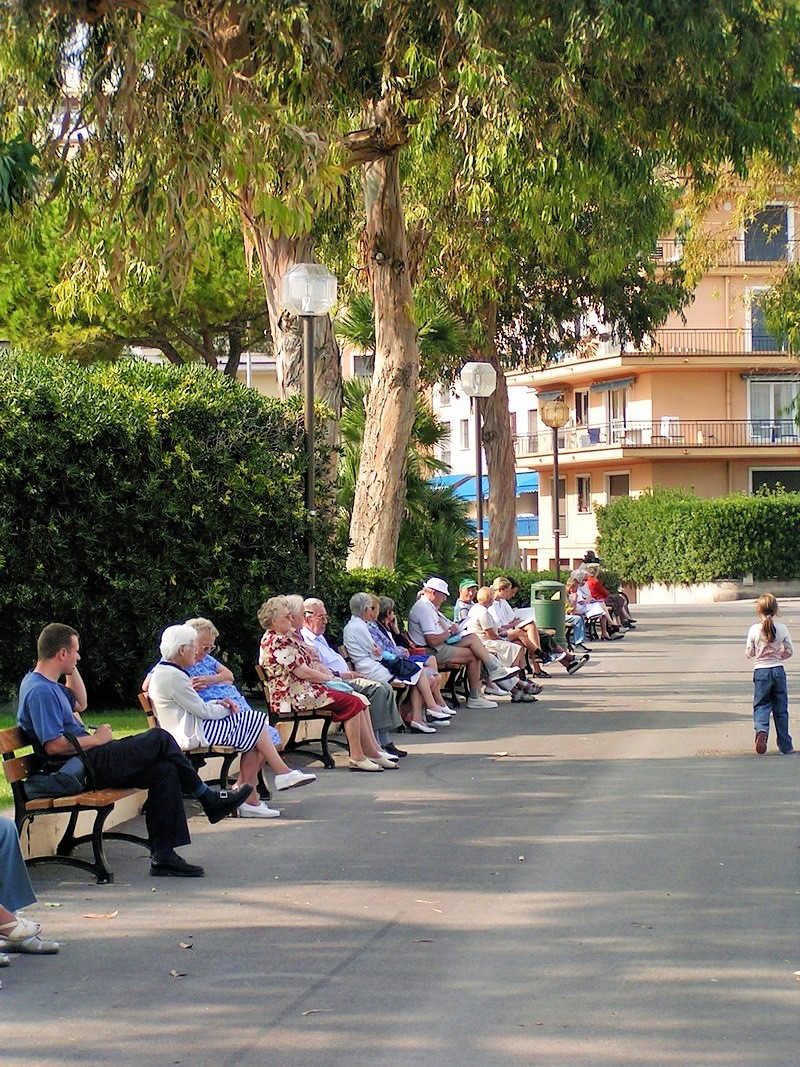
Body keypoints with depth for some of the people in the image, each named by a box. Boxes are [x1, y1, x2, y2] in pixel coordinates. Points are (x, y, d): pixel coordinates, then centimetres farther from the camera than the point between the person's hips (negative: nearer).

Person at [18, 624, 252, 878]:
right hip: (86, 768, -11)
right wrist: (95, 740, -14)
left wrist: (71, 669, 20)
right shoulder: (39, 691, -18)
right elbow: (53, 745, -26)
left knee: (164, 771, 1)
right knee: (159, 738, -11)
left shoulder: (47, 684, 15)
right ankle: (208, 798, 3)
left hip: (90, 762, 11)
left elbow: (79, 703, 33)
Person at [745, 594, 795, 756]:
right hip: (778, 670, 1)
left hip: (760, 671, -1)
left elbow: (748, 654, -1)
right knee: (781, 709, 10)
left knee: (761, 706, 7)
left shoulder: (754, 630, -9)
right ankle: (785, 746, 15)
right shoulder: (782, 629, -5)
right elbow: (789, 651, 4)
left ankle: (761, 730, -24)